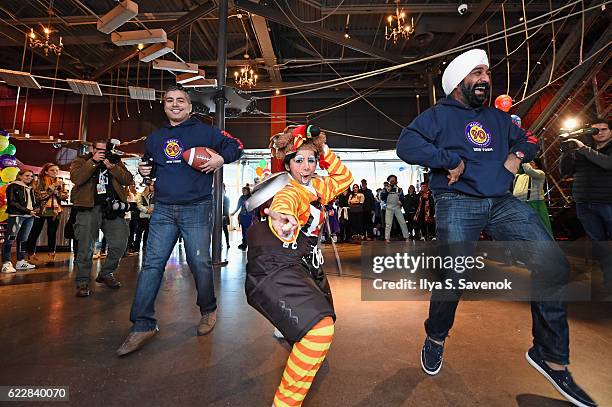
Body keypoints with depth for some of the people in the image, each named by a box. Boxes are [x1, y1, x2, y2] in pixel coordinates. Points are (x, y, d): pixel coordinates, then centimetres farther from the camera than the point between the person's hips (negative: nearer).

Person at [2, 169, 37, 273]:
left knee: (23, 239, 8)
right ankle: (6, 264, -9)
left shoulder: (30, 189, 21)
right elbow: (12, 202, -9)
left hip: (29, 217, 7)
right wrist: (27, 211, -16)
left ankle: (20, 262, 12)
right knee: (10, 239, -9)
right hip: (16, 215, -7)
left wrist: (34, 210, 5)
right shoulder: (13, 186, 0)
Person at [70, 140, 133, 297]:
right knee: (86, 247, -4)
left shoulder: (115, 162, 17)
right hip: (89, 208, -2)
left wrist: (111, 167, -8)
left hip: (112, 208, 3)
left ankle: (106, 274, 21)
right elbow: (76, 178, -10)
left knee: (120, 243, 0)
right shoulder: (80, 161, 11)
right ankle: (82, 282, 8)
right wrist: (93, 162, -12)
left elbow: (128, 180, 3)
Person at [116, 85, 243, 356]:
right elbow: (150, 166, 32)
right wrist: (145, 170, 8)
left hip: (196, 209, -4)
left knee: (199, 263, 1)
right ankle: (143, 325, 7)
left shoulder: (204, 132, 4)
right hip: (163, 210, 4)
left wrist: (221, 158, -14)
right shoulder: (155, 138, 19)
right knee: (152, 264, -1)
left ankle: (208, 311, 24)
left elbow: (236, 146, 6)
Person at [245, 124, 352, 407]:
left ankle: (286, 329, 62)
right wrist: (280, 222, -64)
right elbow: (281, 208, -40)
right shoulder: (289, 193, -16)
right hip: (276, 267, -9)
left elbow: (344, 178, 21)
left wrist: (325, 151, 9)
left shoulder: (316, 187, 9)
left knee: (324, 310, 32)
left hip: (304, 264, 10)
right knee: (320, 328, -29)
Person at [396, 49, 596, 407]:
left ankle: (552, 357, 14)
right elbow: (406, 144, -11)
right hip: (458, 204, -6)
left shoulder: (498, 118, 23)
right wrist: (451, 159, -15)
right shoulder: (438, 115, 5)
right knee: (454, 277, -14)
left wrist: (519, 153, 11)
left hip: (503, 203, 6)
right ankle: (436, 339, 17)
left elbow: (529, 139, 35)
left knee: (555, 268, -5)